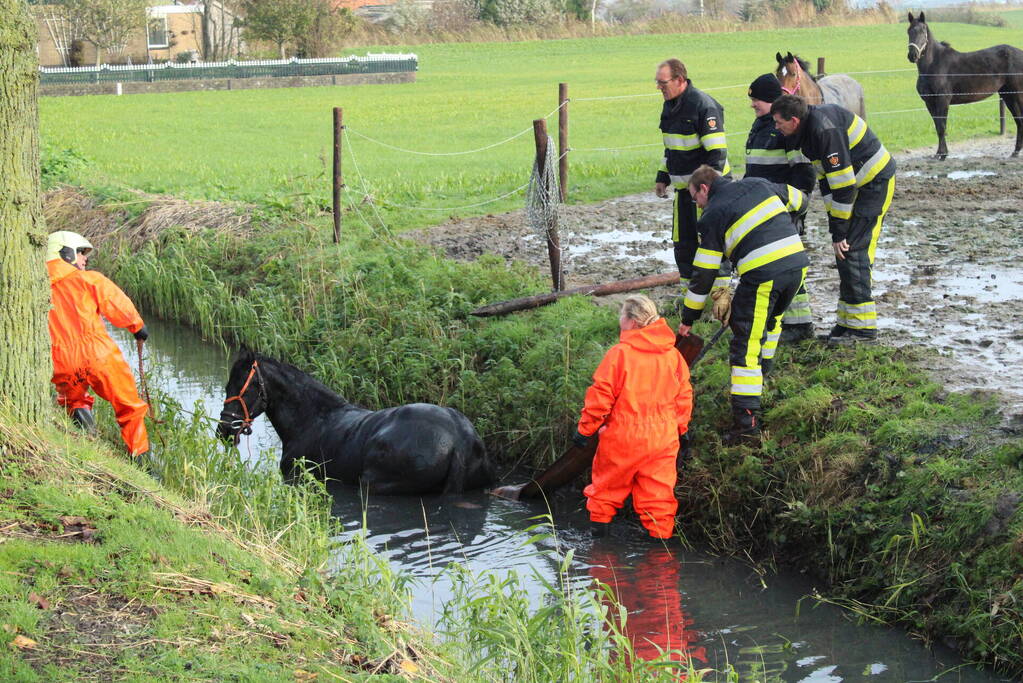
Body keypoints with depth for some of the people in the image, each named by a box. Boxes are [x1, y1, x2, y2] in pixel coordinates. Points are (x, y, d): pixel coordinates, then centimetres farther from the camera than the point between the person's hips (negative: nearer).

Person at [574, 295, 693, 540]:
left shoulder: (619, 354, -14)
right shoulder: (673, 355, 3)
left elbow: (600, 396, -12)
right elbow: (684, 397, 9)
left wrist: (584, 428, -2)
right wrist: (679, 427, 22)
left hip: (622, 438, -4)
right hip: (663, 437, 4)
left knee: (607, 485, 15)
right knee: (658, 491, 10)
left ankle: (598, 525, 23)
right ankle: (662, 535, 12)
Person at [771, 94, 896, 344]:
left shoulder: (825, 130, -27)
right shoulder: (810, 127, 5)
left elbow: (843, 183, -26)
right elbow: (827, 179, 10)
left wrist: (839, 232, -20)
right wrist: (835, 226, 7)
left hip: (875, 182, -10)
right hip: (862, 184, 10)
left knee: (851, 250, -11)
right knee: (848, 250, 10)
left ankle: (862, 326, -8)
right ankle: (848, 321, 14)